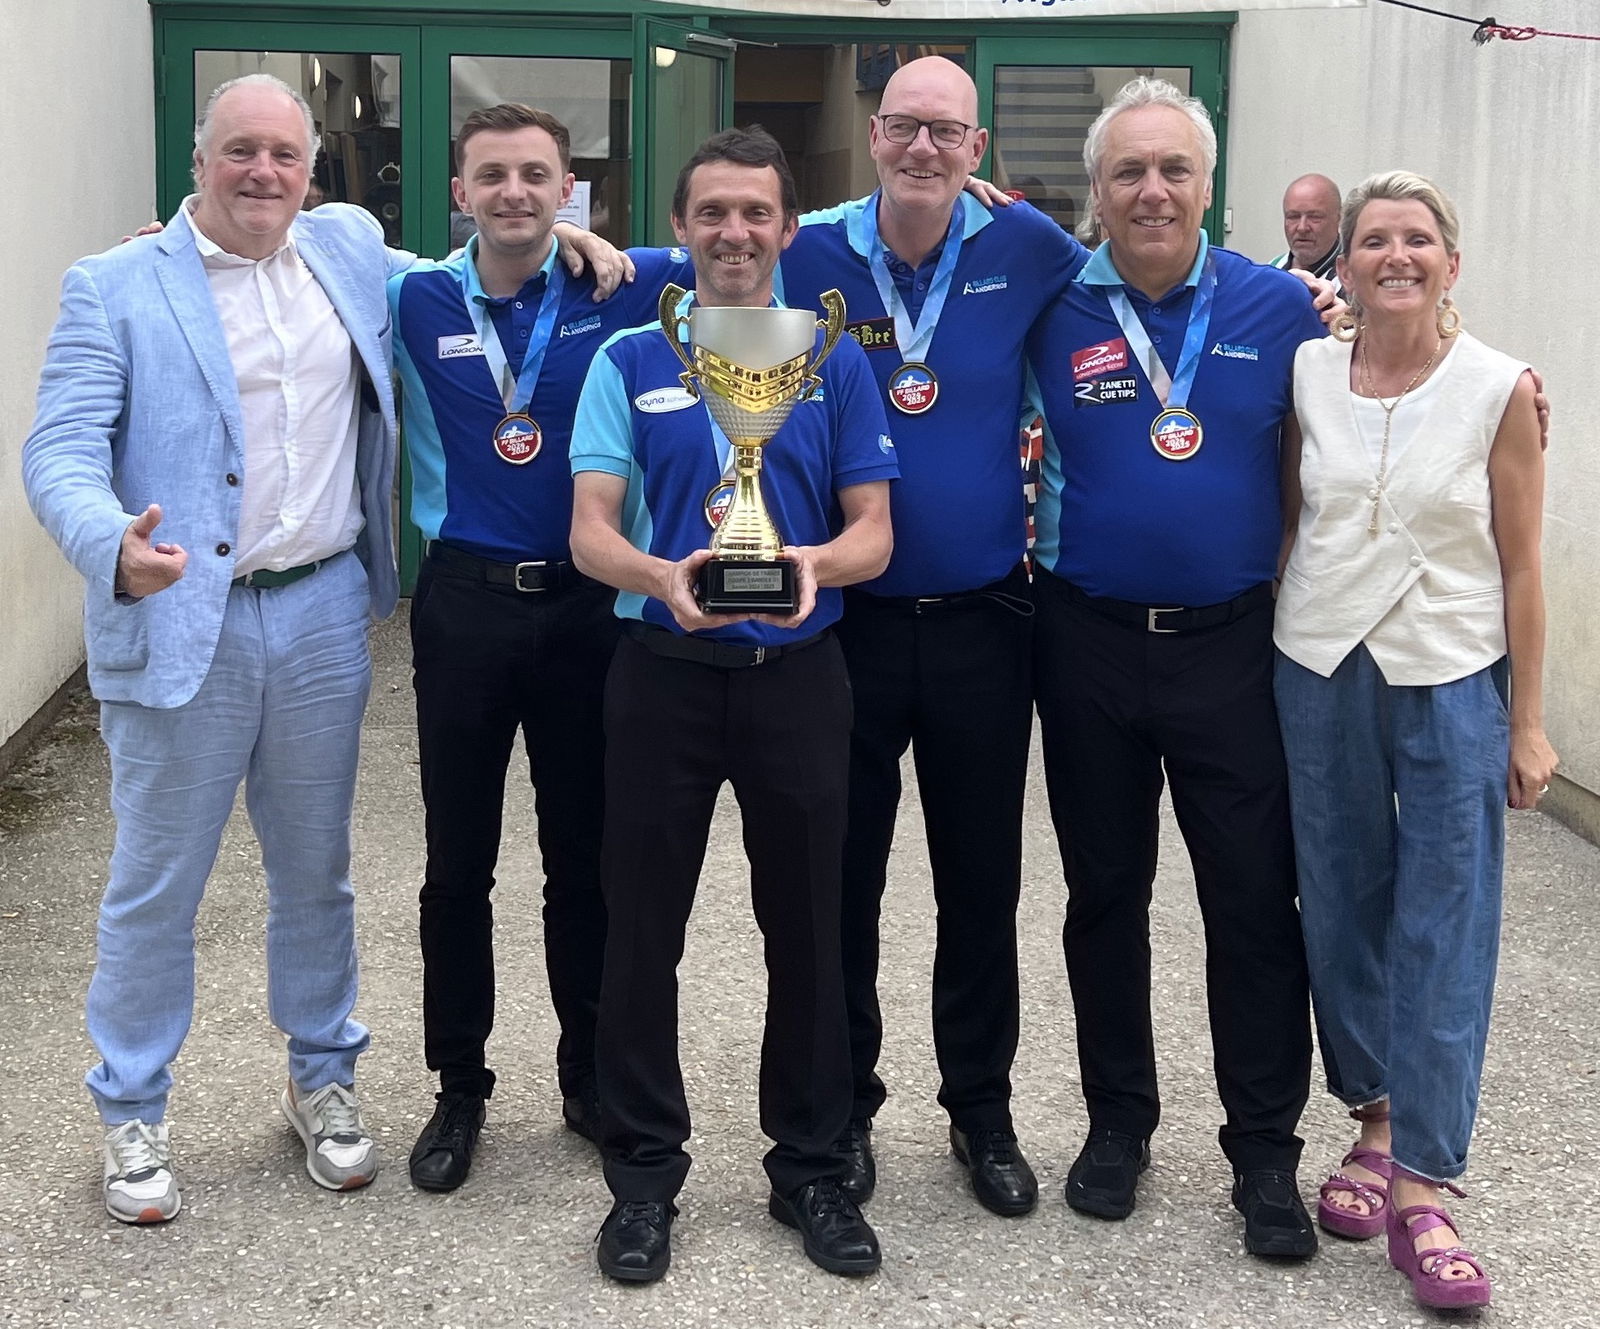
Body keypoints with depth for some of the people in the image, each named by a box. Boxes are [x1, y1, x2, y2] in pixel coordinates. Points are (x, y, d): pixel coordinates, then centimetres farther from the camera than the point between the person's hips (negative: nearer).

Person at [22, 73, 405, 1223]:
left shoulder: (352, 248, 8)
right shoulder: (115, 288, -6)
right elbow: (61, 448, -14)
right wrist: (114, 548, -34)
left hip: (324, 614, 4)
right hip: (180, 622, -3)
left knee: (317, 870, 16)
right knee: (157, 883, 7)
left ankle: (324, 1078, 34)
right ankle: (134, 1112, 23)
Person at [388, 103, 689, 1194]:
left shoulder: (622, 290, -2)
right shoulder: (416, 301, 0)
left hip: (587, 604, 0)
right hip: (464, 604, 1)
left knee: (587, 858, 11)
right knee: (458, 862, 9)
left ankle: (592, 1077, 27)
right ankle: (460, 1088, 24)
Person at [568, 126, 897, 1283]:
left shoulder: (836, 363, 4)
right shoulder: (629, 361, 3)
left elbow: (873, 531, 2)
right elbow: (591, 531, -4)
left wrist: (818, 563, -22)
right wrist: (665, 578, -26)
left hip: (797, 675, 1)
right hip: (664, 673, 0)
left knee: (807, 929, 8)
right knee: (643, 930, 5)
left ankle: (812, 1168, 23)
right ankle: (645, 1173, 20)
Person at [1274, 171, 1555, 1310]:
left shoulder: (1501, 391, -6)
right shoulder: (1305, 374, 1)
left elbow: (1520, 566, -3)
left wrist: (1527, 723, -2)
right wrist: (1255, 652, 6)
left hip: (1451, 681, -3)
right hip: (1320, 670, 3)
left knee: (1445, 930, -2)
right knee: (1342, 910, 10)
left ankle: (1420, 1185, 4)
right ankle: (1377, 1123, 27)